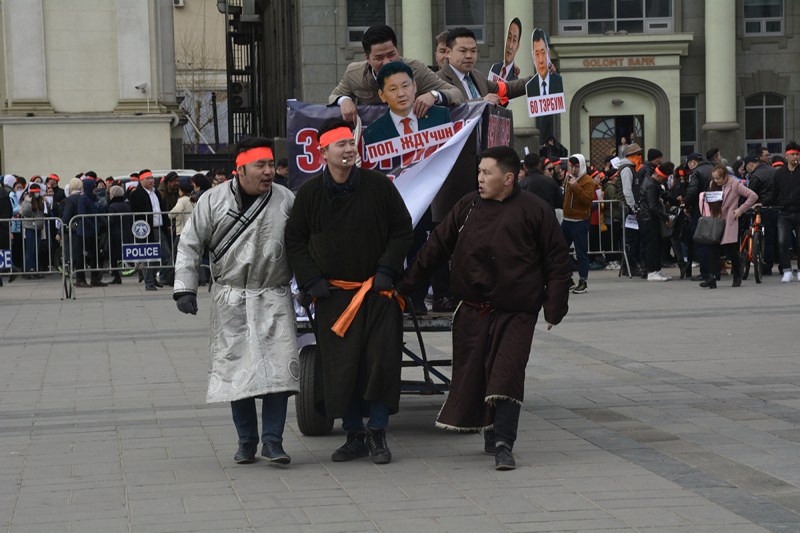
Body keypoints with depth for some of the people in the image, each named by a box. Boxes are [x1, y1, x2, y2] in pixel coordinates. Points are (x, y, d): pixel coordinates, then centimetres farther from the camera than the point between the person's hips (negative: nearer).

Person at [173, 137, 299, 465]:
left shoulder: (286, 201, 3)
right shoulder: (213, 201, 1)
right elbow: (190, 245, 5)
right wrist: (184, 288, -1)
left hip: (274, 298, 0)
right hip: (230, 300, 0)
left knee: (279, 365, -8)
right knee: (236, 367, 1)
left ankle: (272, 440, -1)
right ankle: (246, 441, 12)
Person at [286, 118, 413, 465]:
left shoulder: (378, 186, -3)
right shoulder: (309, 194, 0)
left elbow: (402, 231, 5)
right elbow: (295, 240, 8)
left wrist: (387, 270, -6)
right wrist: (311, 280, -2)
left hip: (377, 291, -1)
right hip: (333, 294, 1)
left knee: (380, 361, -5)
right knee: (341, 367, 1)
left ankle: (377, 434, 8)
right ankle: (354, 436, 14)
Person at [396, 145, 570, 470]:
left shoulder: (535, 211, -3)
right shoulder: (469, 206, 8)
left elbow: (556, 261, 1)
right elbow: (437, 247, 14)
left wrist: (554, 307, -3)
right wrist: (406, 283, 14)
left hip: (516, 312, -4)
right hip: (473, 310, 4)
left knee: (507, 374, -12)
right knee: (473, 372, 5)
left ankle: (503, 444, -10)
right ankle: (491, 435, 21)